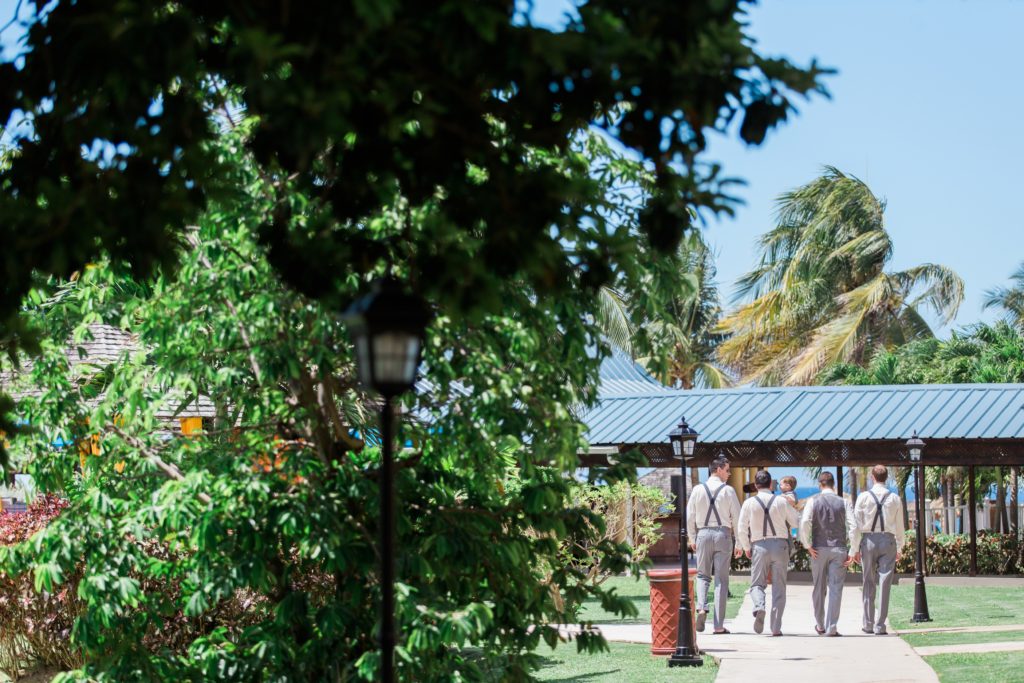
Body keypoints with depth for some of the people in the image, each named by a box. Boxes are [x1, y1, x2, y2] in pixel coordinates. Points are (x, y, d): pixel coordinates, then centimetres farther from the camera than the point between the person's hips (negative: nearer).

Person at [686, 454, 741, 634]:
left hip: (703, 534, 2)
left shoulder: (698, 490, 3)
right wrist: (739, 543, 6)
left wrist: (692, 538, 15)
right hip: (723, 534, -2)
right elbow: (737, 518, -1)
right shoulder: (728, 491, -2)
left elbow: (689, 516, 5)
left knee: (702, 575, 15)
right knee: (721, 579, 3)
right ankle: (719, 625, 2)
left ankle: (701, 607, -13)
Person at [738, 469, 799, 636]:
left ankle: (759, 607, -26)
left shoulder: (749, 503, -1)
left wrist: (746, 548, 16)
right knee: (779, 587, 7)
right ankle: (776, 627, 3)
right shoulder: (781, 501, 0)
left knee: (757, 584, 7)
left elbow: (742, 530, 1)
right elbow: (797, 522, 8)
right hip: (780, 544, 1)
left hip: (759, 546, -1)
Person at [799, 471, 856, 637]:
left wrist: (807, 545, -6)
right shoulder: (843, 503, 3)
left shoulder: (813, 501, -1)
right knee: (836, 588, 0)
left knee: (819, 588, 13)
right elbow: (852, 527, -5)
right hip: (839, 549, 0)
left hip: (819, 549, 0)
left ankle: (820, 625, 22)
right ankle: (832, 628, -5)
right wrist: (852, 552, -3)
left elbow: (804, 522, -15)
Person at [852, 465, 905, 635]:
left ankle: (868, 624, 14)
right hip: (888, 540, 0)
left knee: (869, 584, 9)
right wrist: (899, 548, 16)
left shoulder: (864, 497, -3)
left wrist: (855, 548, 3)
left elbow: (857, 524, -3)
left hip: (869, 540, 0)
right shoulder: (895, 499, 2)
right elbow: (899, 526, 6)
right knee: (885, 584, 1)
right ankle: (880, 626, -2)